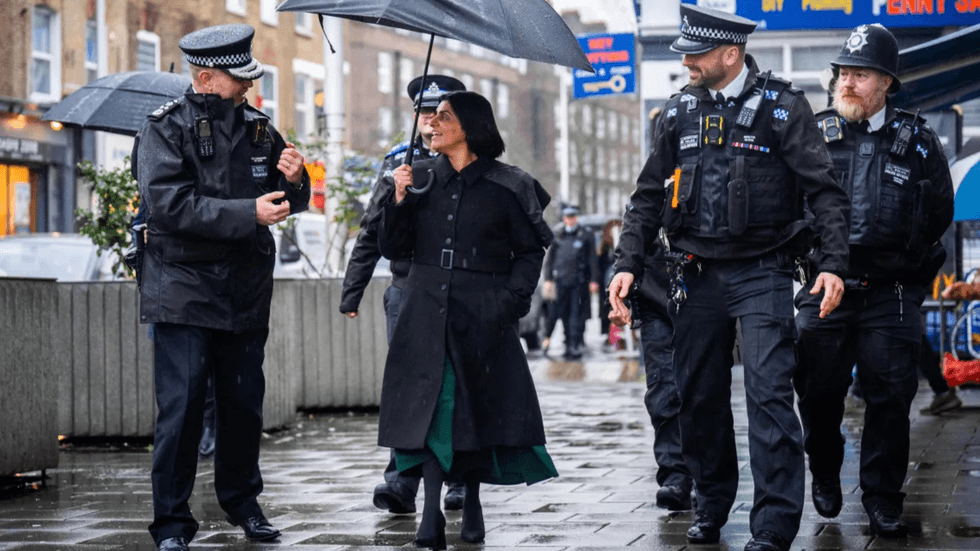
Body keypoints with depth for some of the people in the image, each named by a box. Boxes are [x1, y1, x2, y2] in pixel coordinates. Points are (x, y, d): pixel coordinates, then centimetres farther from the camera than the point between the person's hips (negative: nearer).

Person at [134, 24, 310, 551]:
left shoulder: (258, 127, 11)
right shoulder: (165, 128, -5)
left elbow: (291, 201, 17)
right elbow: (170, 204, -18)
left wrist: (293, 180, -7)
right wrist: (249, 213, -22)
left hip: (246, 290, 5)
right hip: (183, 286, -5)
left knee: (244, 401, 10)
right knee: (181, 406, -6)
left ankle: (241, 500, 28)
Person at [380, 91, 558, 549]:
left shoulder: (505, 186, 0)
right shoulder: (421, 177, 8)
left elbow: (530, 250, 5)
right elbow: (392, 248, 8)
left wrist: (512, 299, -7)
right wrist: (399, 201, -6)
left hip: (482, 315, -2)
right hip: (426, 310, 2)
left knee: (479, 404, 4)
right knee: (429, 403, -8)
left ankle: (471, 500, 22)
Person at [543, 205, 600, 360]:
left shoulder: (586, 235, 4)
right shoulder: (557, 236, 11)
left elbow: (593, 259, 4)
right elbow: (549, 258, 15)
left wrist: (594, 280, -2)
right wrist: (548, 279, 8)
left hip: (579, 281, -3)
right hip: (561, 281, 3)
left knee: (577, 314, -7)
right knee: (563, 314, 5)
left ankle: (576, 346, -7)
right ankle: (568, 345, 15)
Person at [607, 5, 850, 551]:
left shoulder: (782, 107, -4)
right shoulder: (680, 113, 9)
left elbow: (824, 189, -5)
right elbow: (649, 196, 15)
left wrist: (833, 263, -15)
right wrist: (629, 263, 6)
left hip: (761, 275, -5)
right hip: (697, 275, 5)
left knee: (769, 393, -12)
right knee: (700, 396, 10)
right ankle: (712, 507, 26)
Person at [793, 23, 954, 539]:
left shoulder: (917, 142, 5)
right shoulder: (812, 136, 4)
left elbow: (940, 211, 14)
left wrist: (901, 260, 11)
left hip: (890, 296, 0)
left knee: (890, 397, -2)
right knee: (819, 393, 4)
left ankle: (883, 497, 8)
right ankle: (824, 476, 27)